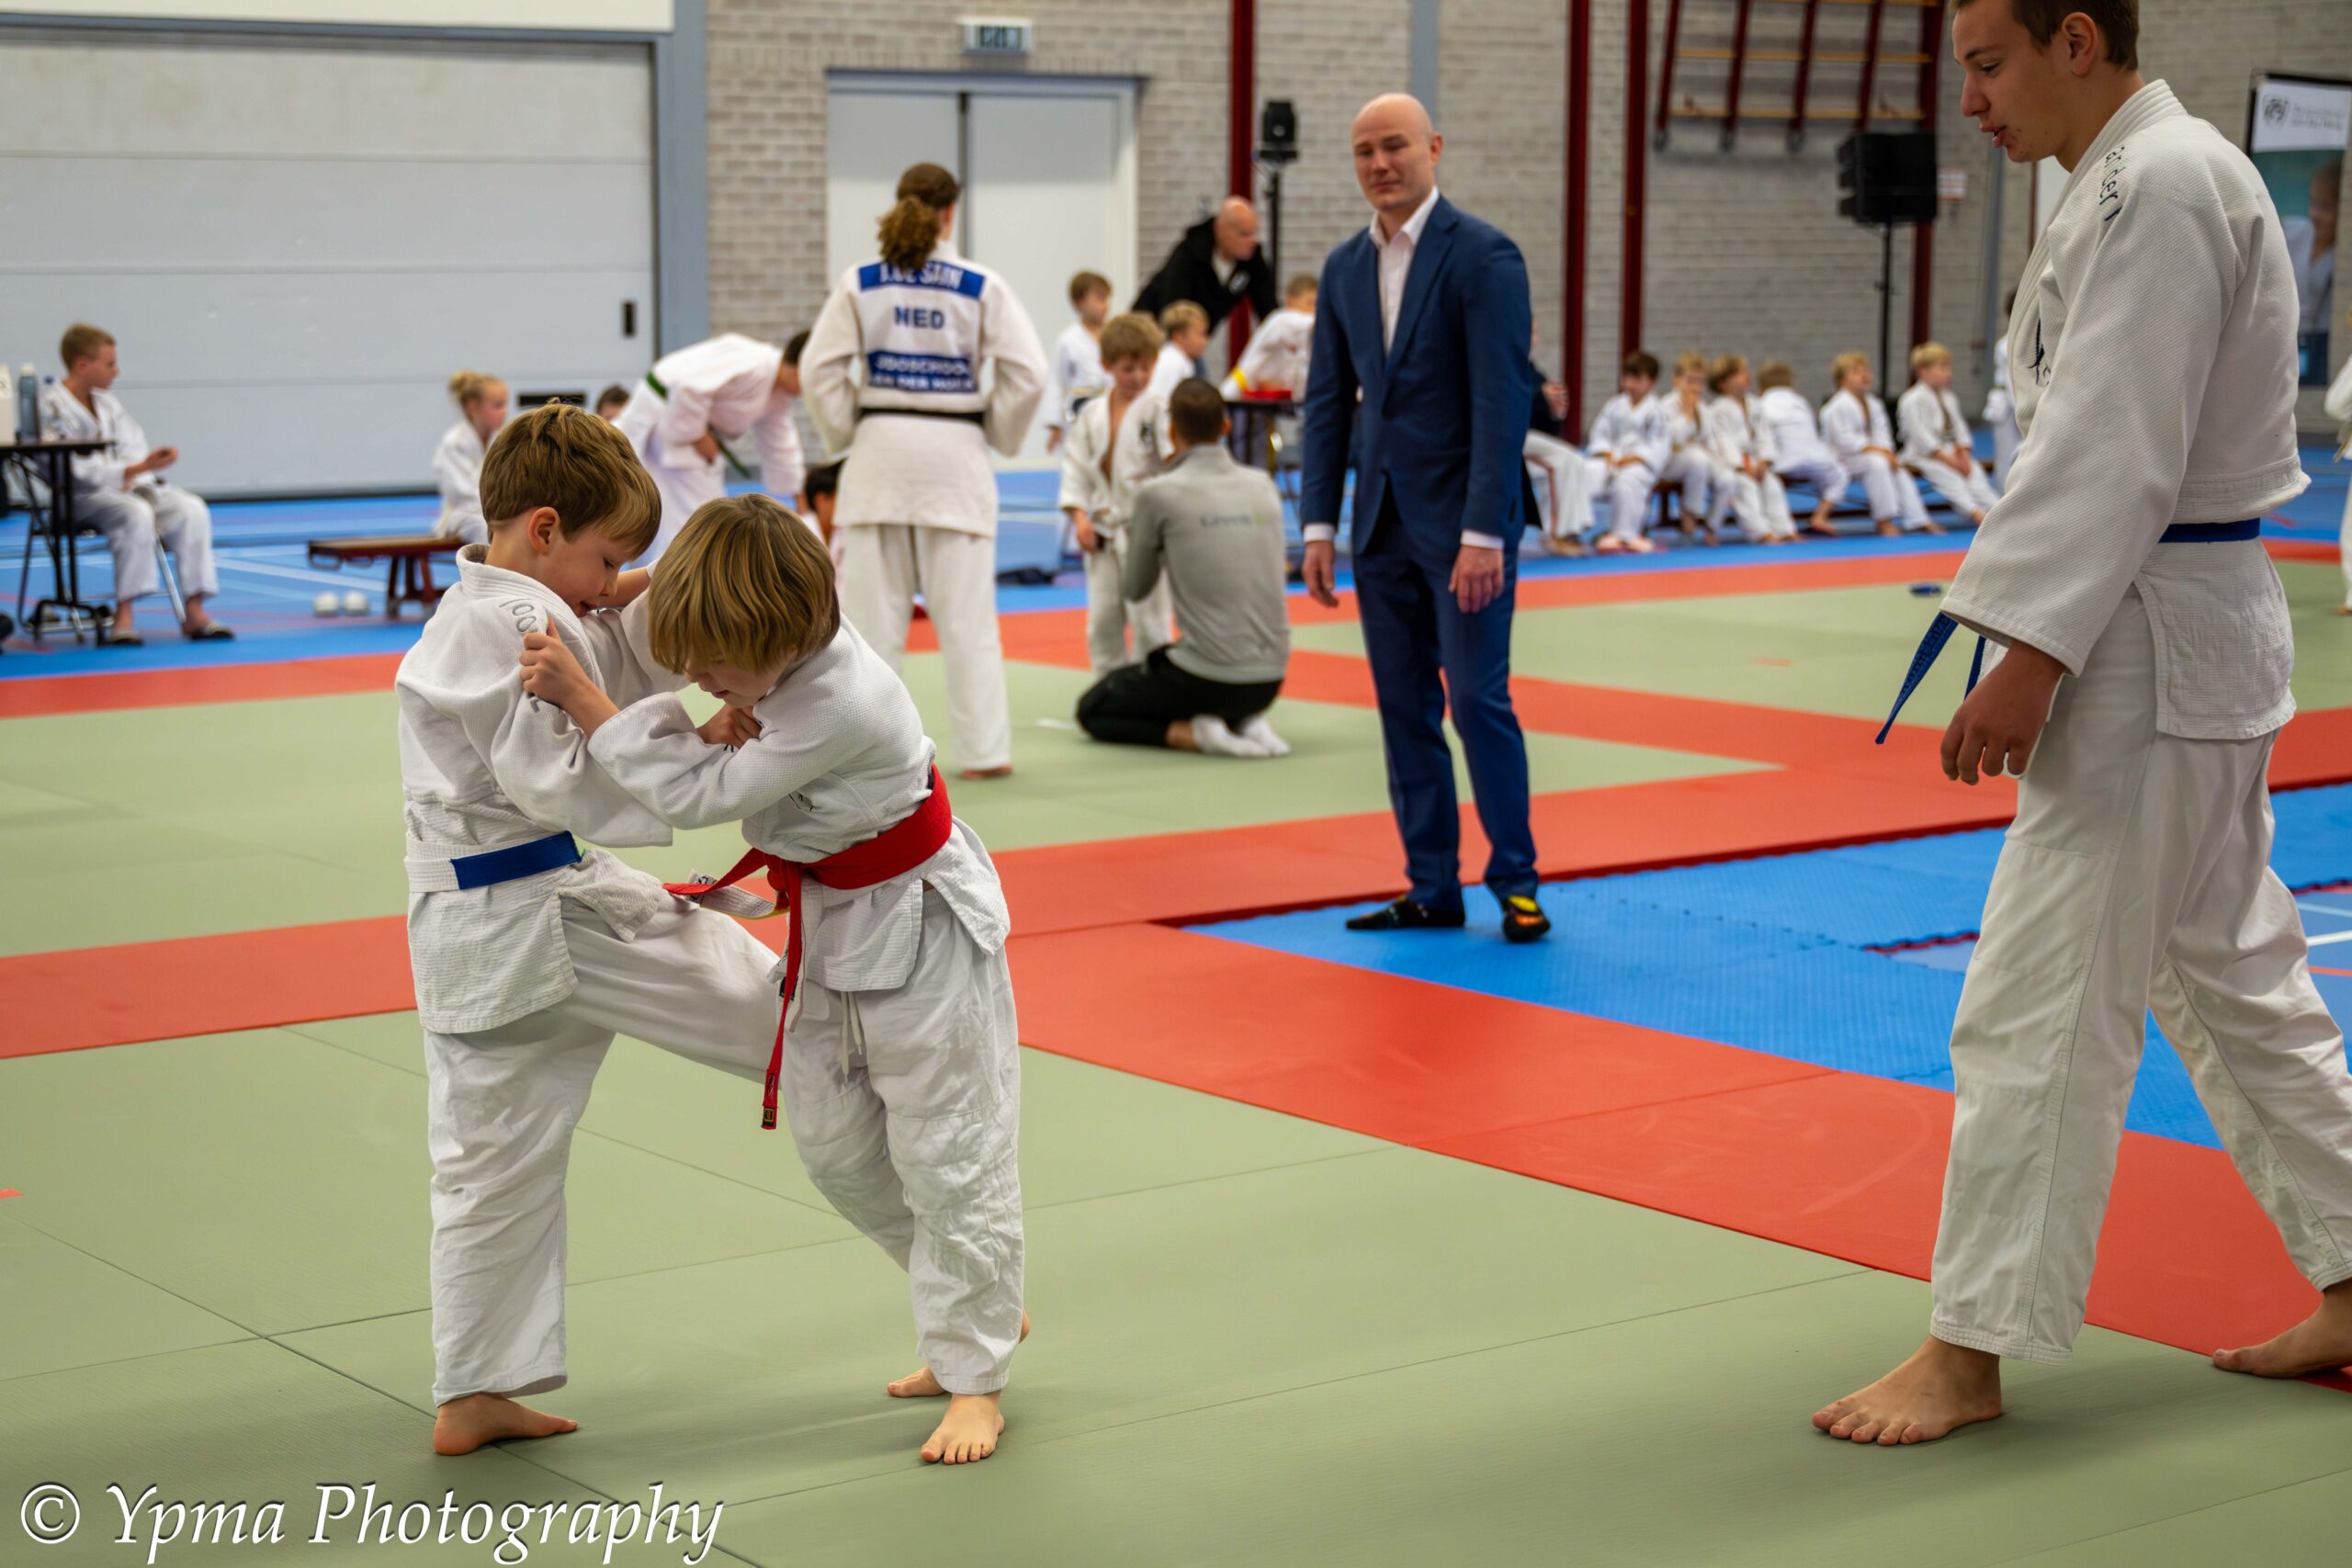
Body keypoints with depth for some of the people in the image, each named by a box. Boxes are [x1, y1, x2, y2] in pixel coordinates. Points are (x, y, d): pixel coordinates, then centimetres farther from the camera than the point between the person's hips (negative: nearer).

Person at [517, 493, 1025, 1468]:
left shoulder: (840, 709, -34)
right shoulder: (787, 648, -8)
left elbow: (693, 794, -29)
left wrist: (581, 698, -27)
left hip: (920, 934, -10)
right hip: (836, 935, 10)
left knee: (948, 1156, 0)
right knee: (835, 1146, 16)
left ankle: (975, 1379, 12)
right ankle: (983, 1311, 33)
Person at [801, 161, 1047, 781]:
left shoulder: (859, 283, -1)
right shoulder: (981, 287, -3)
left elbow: (821, 369, -2)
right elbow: (1026, 373, -5)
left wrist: (845, 432, 10)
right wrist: (1000, 435, 9)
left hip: (880, 451, 1)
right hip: (954, 453, -1)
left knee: (871, 607, 7)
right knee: (966, 613, 4)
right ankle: (984, 747, 6)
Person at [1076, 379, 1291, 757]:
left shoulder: (1157, 495, -10)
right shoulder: (1263, 486, 3)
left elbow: (1137, 589, 5)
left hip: (1207, 678, -5)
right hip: (1268, 681, 5)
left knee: (1092, 711, 18)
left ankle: (1192, 732, -6)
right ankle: (1247, 724, 8)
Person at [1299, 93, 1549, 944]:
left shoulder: (1482, 256, -10)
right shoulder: (1344, 268, 10)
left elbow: (1502, 401, -15)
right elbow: (1328, 401, 12)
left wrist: (1483, 533, -19)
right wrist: (1318, 524, 6)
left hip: (1462, 518, -6)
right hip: (1383, 518, 6)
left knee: (1478, 699, -6)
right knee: (1404, 707, 8)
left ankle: (1515, 880, 6)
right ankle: (1432, 888, 15)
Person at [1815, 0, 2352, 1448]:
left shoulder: (2157, 188, -17)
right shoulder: (2144, 177, 16)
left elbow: (2116, 447, -23)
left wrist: (2030, 657, -23)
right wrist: (2042, 639, 18)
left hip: (2150, 652, -11)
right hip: (2197, 637, 11)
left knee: (2038, 1001, -6)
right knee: (2234, 973, 17)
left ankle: (1970, 1352, 2)